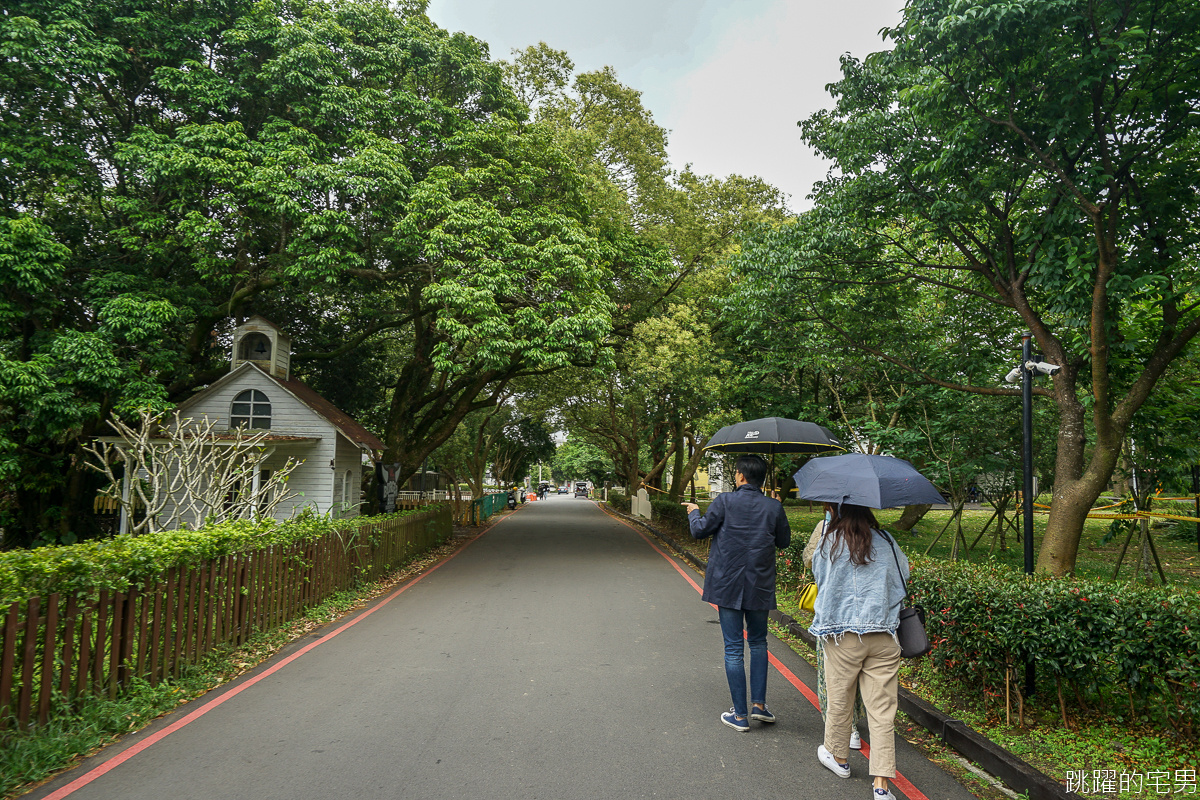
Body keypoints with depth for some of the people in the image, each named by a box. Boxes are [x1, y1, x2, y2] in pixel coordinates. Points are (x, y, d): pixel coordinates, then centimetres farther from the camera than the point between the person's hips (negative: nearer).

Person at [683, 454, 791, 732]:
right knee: (758, 643, 21)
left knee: (734, 648, 5)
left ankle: (740, 715, 11)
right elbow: (784, 541, 9)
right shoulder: (774, 507, -3)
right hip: (760, 587, 2)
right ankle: (758, 704, 19)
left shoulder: (725, 501, -11)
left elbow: (700, 530, -4)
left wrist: (694, 512, 16)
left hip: (728, 585, -2)